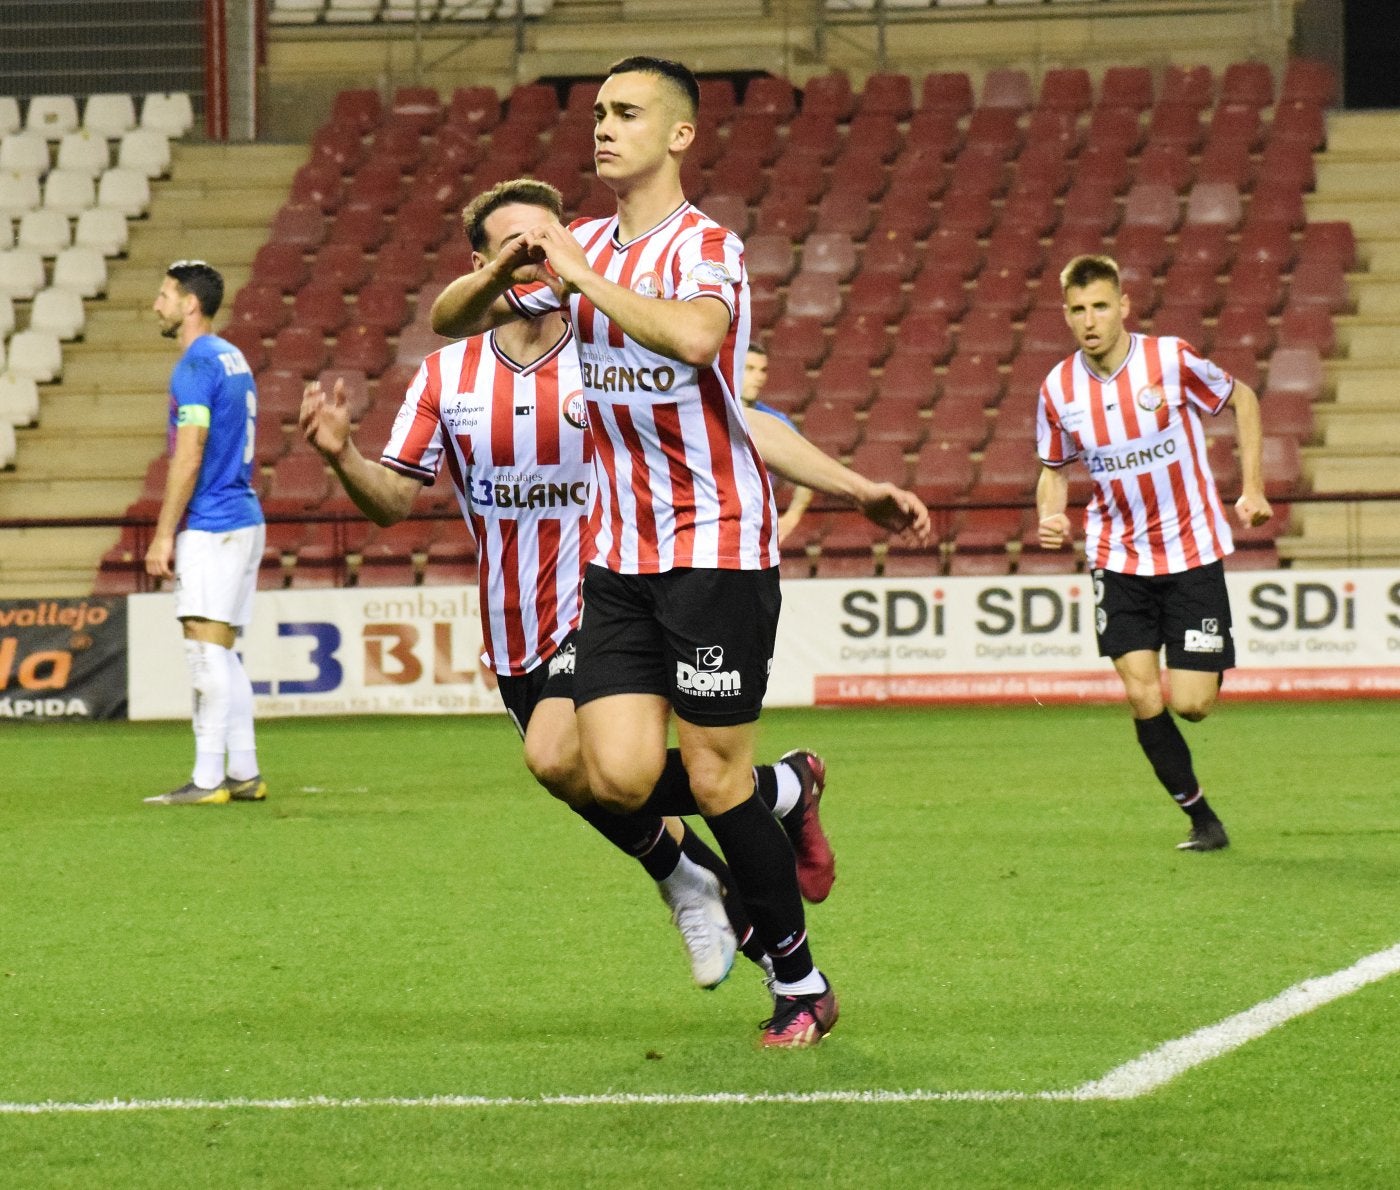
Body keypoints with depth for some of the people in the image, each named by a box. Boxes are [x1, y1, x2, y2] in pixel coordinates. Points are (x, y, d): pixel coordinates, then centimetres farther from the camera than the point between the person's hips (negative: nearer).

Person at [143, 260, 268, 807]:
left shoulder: (196, 366, -12)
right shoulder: (233, 359, 17)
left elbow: (188, 458, -17)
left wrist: (165, 533, -15)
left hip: (210, 526, -10)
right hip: (242, 519, 10)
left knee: (207, 651, -10)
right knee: (222, 655, 12)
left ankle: (208, 778, -13)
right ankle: (244, 773, 13)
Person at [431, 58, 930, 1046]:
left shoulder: (705, 248, -11)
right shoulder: (581, 249, 11)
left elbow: (693, 336, -34)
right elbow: (449, 319, 15)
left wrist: (580, 276, -28)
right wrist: (505, 270, -6)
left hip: (717, 547, -6)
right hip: (618, 556, 6)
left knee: (716, 782, -4)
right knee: (619, 778, -7)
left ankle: (803, 987, 12)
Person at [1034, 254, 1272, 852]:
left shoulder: (1172, 359, -14)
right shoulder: (1058, 389, -5)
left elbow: (1242, 399, 3)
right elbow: (1054, 468, 11)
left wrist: (1252, 489, -1)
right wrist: (1050, 516, -11)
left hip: (1191, 550, -2)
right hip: (1118, 559, 2)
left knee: (1190, 704, -8)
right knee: (1143, 698, -9)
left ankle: (1215, 664, 29)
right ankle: (1201, 817, 9)